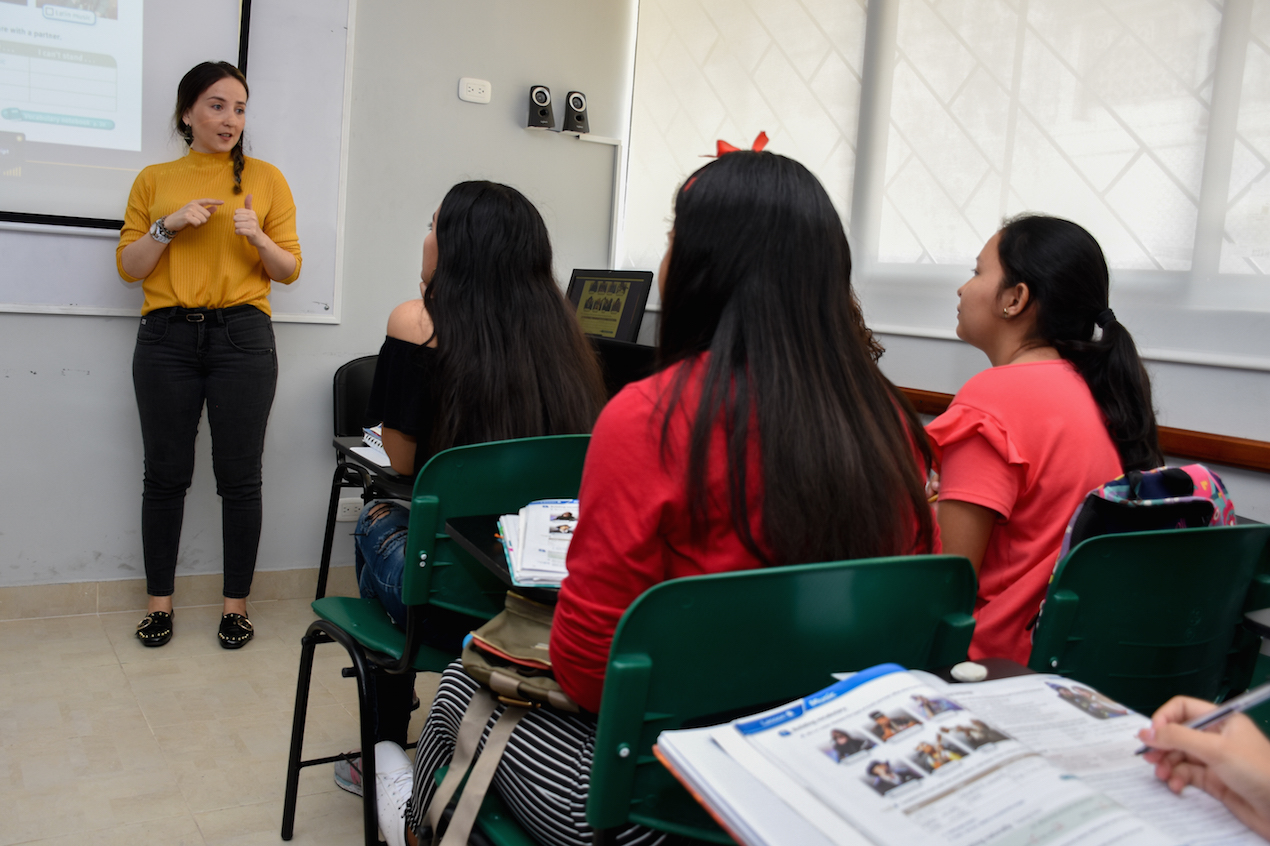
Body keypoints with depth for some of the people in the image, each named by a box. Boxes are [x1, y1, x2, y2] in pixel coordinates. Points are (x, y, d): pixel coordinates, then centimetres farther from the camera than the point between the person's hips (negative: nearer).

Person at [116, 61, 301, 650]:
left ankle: (236, 602, 12)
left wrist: (257, 237, -11)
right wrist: (168, 225, -7)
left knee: (239, 476, 0)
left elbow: (290, 270, 7)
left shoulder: (265, 179, 9)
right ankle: (159, 600, 17)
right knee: (165, 474, 4)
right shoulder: (154, 180, 12)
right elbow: (128, 266, 8)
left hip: (243, 337, -1)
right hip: (167, 338, 1)